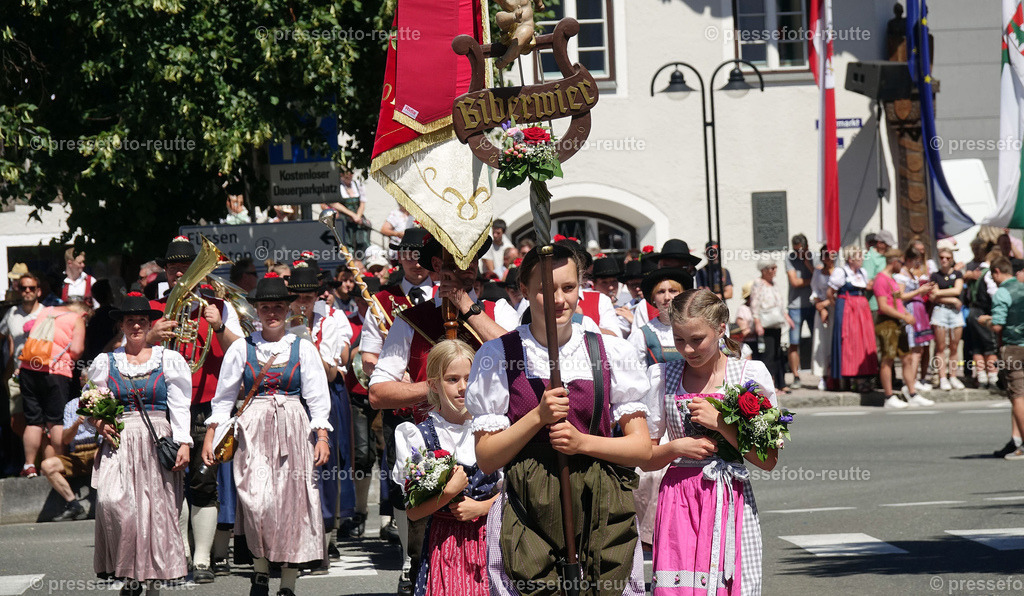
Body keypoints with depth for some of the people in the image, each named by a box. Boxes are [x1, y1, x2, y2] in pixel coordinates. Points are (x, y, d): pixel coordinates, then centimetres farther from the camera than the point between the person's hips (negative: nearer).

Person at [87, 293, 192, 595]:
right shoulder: (105, 362, 13)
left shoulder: (169, 360, 9)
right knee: (112, 501, -21)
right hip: (118, 443, 0)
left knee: (157, 509, -5)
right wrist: (99, 424, -3)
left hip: (158, 442, 0)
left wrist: (184, 443, -6)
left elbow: (180, 407, 4)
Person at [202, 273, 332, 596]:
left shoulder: (304, 348, 6)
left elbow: (318, 399, 6)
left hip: (293, 430, 0)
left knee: (292, 503, -4)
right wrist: (210, 435, 6)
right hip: (253, 431, 0)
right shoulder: (241, 348, 7)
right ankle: (261, 569, 2)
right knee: (258, 501, -16)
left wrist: (322, 436, -4)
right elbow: (224, 397, 11)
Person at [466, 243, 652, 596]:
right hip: (528, 514, -1)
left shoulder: (613, 352, 6)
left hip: (603, 515, 1)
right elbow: (486, 459, 0)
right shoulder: (498, 356, 3)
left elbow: (642, 448, 6)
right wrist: (539, 416, -13)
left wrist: (582, 442, -10)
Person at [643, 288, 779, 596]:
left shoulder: (750, 375, 1)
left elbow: (769, 460, -3)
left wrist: (720, 424, -11)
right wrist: (675, 448, -9)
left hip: (732, 501, -1)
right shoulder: (663, 377, 6)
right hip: (678, 503, 1)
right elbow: (643, 457, 10)